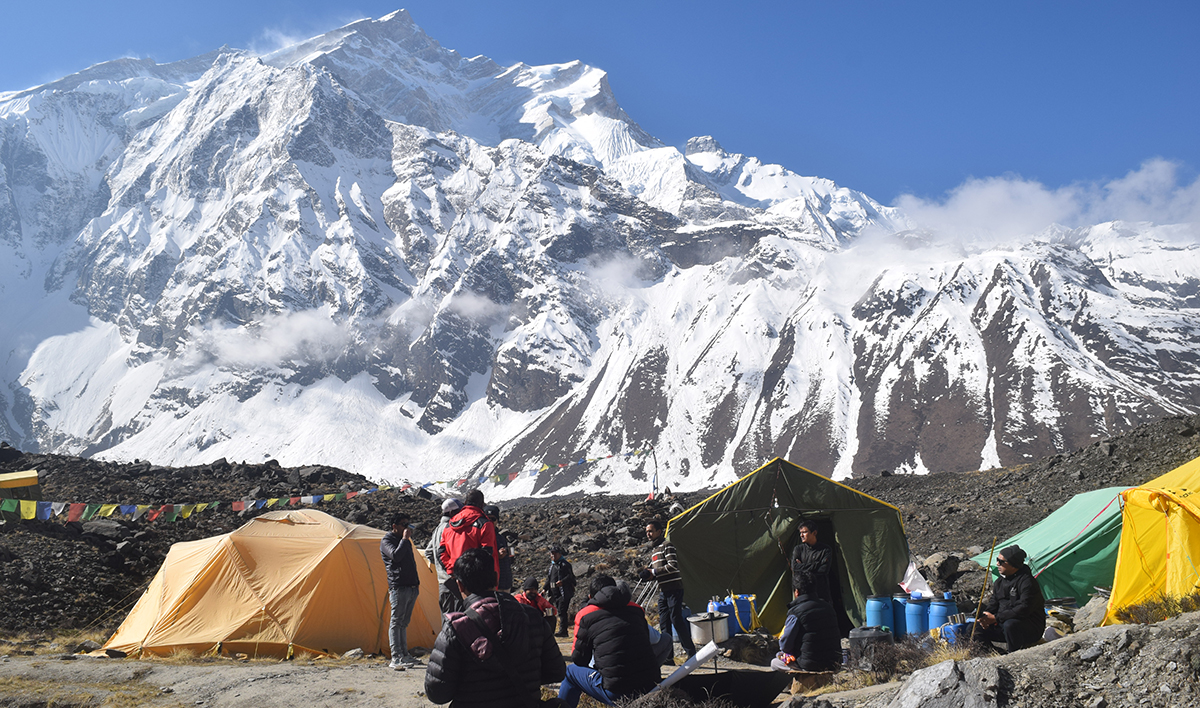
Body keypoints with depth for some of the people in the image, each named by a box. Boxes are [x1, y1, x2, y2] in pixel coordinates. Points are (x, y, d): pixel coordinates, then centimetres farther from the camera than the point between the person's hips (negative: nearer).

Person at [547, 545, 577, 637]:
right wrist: (545, 589, 20)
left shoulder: (565, 564, -7)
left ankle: (562, 631, -15)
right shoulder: (552, 565, 19)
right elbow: (548, 578, 26)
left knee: (562, 611, -13)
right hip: (555, 593, 8)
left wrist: (562, 581, -32)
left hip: (564, 592, -8)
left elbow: (570, 576, -18)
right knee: (560, 612, 11)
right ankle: (563, 631, 16)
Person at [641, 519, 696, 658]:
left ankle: (691, 652, -3)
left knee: (676, 619, -10)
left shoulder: (667, 545, -9)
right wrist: (647, 571, 6)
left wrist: (654, 572, -14)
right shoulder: (653, 549, 19)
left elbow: (673, 565, -18)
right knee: (664, 622, 7)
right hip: (663, 590, 9)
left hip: (674, 588, -9)